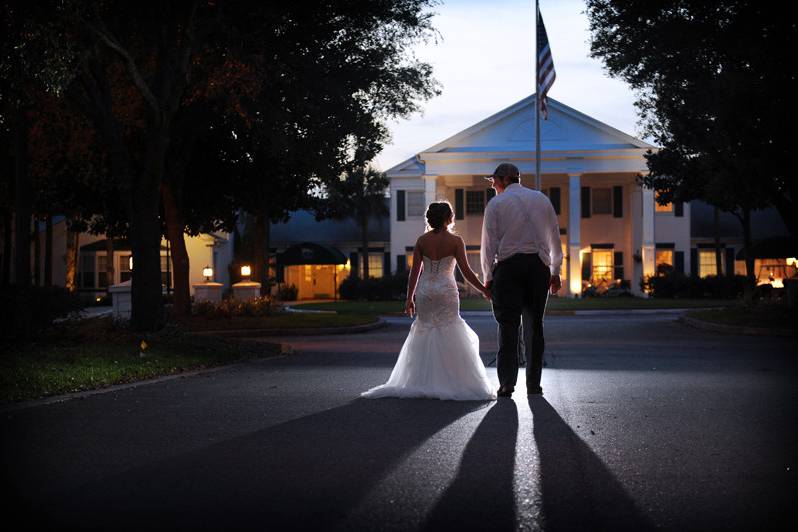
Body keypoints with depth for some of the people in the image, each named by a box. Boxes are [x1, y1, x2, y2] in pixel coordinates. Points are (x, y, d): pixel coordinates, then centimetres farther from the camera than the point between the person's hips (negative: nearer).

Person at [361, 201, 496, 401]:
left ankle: (422, 382, 7)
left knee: (423, 334, 9)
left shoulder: (422, 240, 2)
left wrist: (409, 298, 6)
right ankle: (451, 382, 0)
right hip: (447, 291, -3)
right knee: (448, 336, 2)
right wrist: (484, 291, 1)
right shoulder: (455, 241, -6)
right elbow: (466, 272, -7)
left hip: (425, 292, 3)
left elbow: (415, 271, 1)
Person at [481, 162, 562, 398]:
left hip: (509, 266, -3)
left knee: (508, 325, -2)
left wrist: (488, 277, 5)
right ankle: (534, 383, 9)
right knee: (534, 325, 8)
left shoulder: (496, 203, 2)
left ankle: (507, 383, -10)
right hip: (539, 265, 3)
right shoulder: (542, 199, 13)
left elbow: (489, 244, -2)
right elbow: (555, 239, 13)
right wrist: (555, 272, 19)